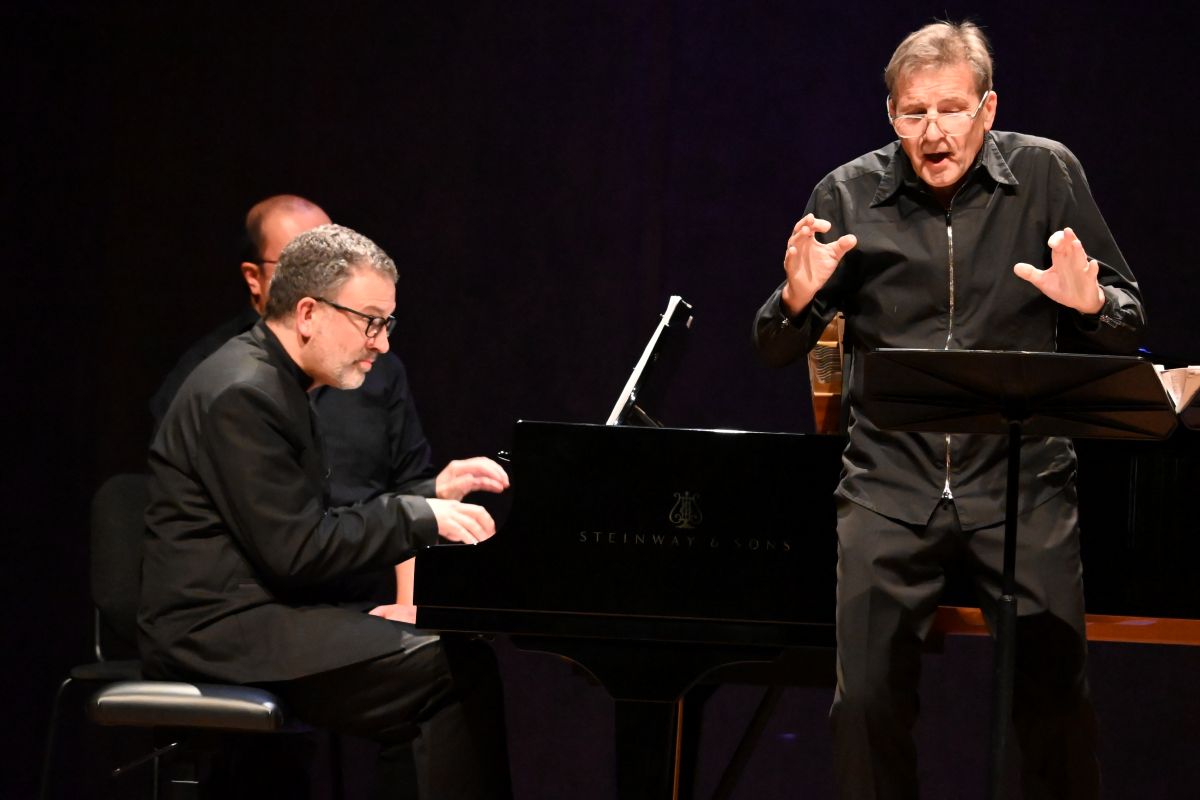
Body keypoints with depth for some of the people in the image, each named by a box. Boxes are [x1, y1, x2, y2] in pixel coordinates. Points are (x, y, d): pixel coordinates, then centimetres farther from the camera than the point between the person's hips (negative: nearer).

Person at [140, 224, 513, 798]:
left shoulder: (273, 383, 17)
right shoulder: (242, 395, -16)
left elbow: (314, 522, 17)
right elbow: (296, 551, -20)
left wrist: (431, 494, 9)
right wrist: (420, 516, -14)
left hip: (252, 615, 11)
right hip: (223, 633, -11)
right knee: (460, 672, -18)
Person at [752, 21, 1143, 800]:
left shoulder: (1047, 174, 2)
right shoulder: (850, 197, 4)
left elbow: (1129, 326, 7)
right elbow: (777, 353, 8)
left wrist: (1092, 304, -15)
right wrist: (797, 297, -14)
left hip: (1022, 480, -1)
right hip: (892, 487, 1)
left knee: (1055, 698, -10)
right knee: (867, 700, -4)